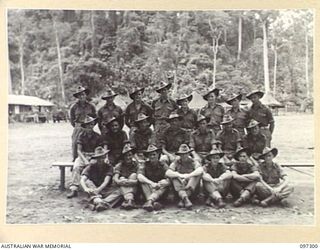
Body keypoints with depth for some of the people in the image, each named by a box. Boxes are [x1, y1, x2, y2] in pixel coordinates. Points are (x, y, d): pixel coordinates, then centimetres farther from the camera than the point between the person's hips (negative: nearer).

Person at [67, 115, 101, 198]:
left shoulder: (97, 136, 4)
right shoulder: (81, 135, 2)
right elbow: (79, 150, -2)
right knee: (76, 167, -29)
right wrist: (85, 160, -17)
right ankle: (74, 189, -32)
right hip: (82, 156, 0)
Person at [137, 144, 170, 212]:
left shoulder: (163, 165, -5)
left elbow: (169, 179, -17)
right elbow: (139, 177, -24)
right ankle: (154, 202, -42)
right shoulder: (144, 165, -5)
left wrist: (160, 184, -37)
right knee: (143, 181, -25)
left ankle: (149, 201, -47)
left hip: (161, 191, 0)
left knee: (165, 184, -29)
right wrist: (151, 183, -38)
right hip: (148, 190, 0)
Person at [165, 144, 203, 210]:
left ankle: (182, 200, -31)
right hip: (179, 187, 1)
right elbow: (167, 173, -13)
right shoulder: (176, 162, 4)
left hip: (192, 187, 0)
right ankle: (185, 198, -42)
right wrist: (180, 175, -28)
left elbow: (200, 170, -19)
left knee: (199, 173, -22)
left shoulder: (193, 162, 2)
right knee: (172, 176, -21)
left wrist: (188, 175, -33)